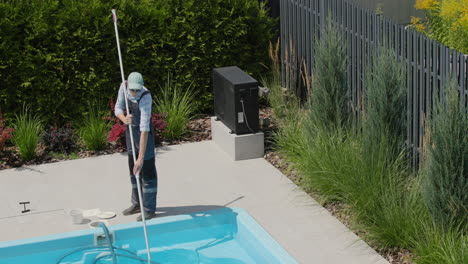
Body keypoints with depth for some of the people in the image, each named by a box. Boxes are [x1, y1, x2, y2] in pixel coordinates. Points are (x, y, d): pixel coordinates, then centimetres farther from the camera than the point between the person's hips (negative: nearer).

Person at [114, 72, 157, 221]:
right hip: (130, 130, 7)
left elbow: (144, 129, -36)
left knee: (147, 171, -3)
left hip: (143, 133, -7)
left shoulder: (145, 98, -32)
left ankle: (149, 209, 6)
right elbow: (118, 108, -3)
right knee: (133, 169, 17)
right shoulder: (124, 87, -13)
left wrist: (141, 157, -40)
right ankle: (137, 204, 31)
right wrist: (124, 118, -28)